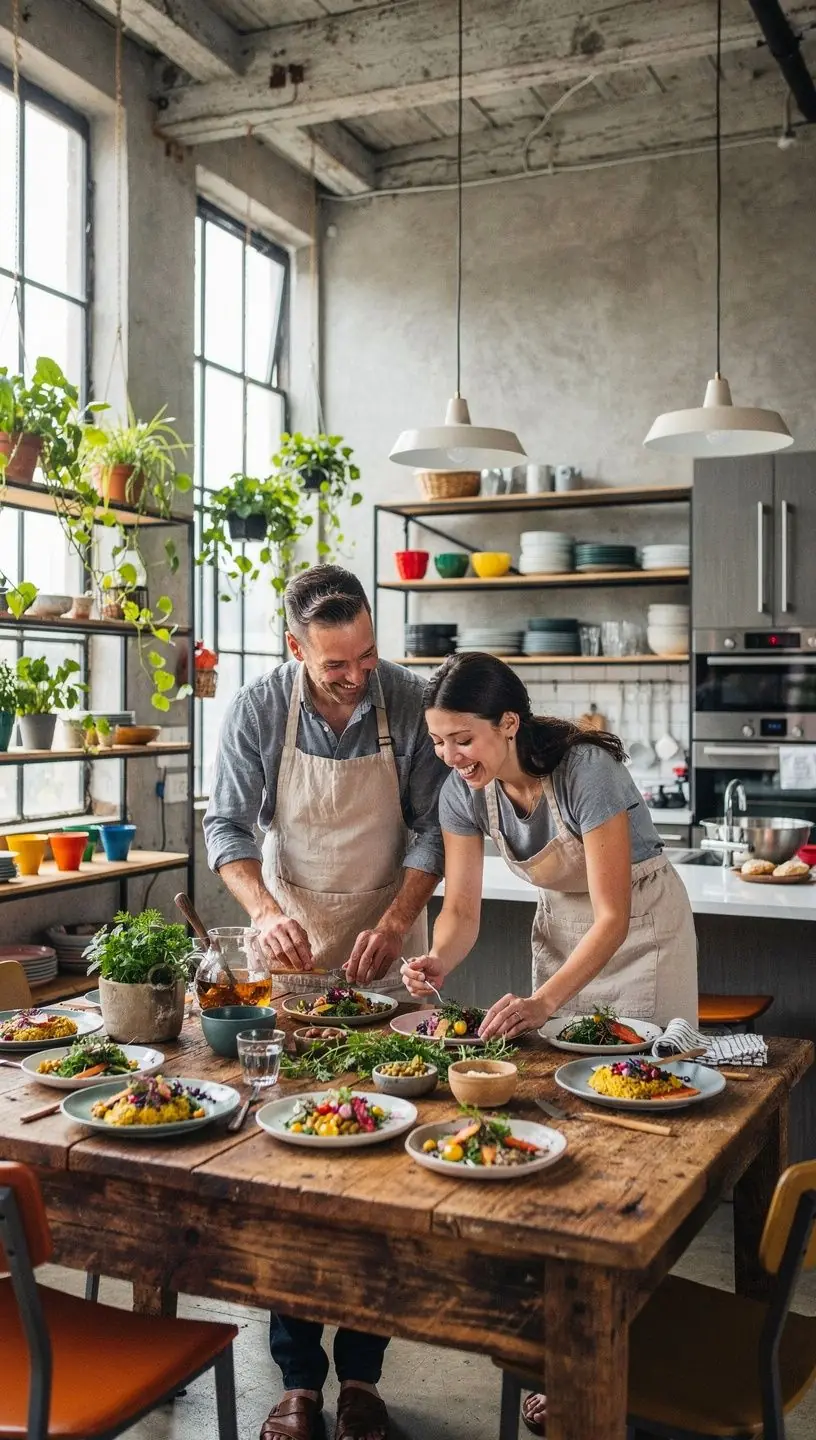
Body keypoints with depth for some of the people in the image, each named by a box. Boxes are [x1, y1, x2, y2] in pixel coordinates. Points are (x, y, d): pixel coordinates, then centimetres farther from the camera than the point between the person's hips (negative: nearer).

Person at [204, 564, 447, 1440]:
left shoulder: (410, 704, -11)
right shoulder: (256, 712, -11)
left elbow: (431, 829, -5)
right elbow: (226, 826, -5)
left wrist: (395, 922, -19)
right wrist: (263, 911, -22)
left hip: (385, 949, 0)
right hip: (291, 944, 0)